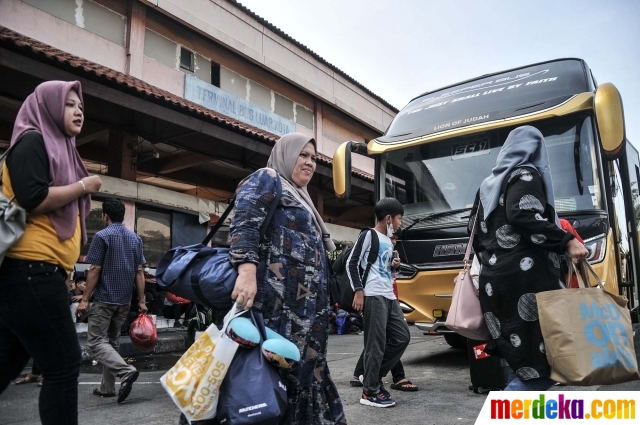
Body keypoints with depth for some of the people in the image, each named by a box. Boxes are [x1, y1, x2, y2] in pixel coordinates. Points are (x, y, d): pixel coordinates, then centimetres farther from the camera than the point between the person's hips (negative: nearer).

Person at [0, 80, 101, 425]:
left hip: (32, 276, 9)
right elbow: (33, 199, -18)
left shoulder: (60, 149, 23)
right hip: (32, 272, -9)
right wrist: (84, 186, -7)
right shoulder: (33, 141, -3)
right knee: (64, 365, -6)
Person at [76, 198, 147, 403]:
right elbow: (139, 272, 7)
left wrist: (85, 299, -6)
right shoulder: (136, 238, 9)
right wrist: (141, 300, 8)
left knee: (96, 341, -2)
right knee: (112, 341, 15)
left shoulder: (102, 236, -8)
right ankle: (107, 387, 18)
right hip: (124, 300, 6)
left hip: (104, 298, -6)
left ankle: (126, 371, -21)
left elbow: (95, 270, -11)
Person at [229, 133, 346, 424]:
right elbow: (244, 224, -16)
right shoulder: (267, 180, 1)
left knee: (306, 368, 11)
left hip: (305, 306, 10)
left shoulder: (300, 197, 28)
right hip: (279, 300, -10)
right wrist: (247, 272, -30)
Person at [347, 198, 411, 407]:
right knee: (376, 343, -7)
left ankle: (373, 376, 18)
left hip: (389, 296, 9)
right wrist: (358, 291, -14)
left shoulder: (389, 242, 20)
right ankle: (370, 392, 2)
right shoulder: (368, 235, -4)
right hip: (373, 296, -9)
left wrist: (394, 265, 8)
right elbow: (352, 264, -8)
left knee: (402, 337, 10)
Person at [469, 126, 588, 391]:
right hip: (526, 278, -8)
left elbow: (475, 228, 23)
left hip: (494, 278, 9)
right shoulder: (526, 175, -1)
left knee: (522, 362, 13)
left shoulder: (489, 184, 21)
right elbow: (523, 216, -18)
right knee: (540, 363, -5)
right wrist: (566, 241, -16)